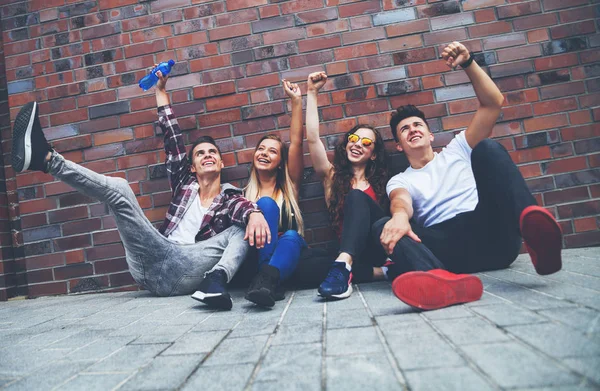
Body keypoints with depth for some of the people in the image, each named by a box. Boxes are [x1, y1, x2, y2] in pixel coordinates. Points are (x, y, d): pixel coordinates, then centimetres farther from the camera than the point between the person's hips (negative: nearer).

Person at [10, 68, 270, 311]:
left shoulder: (230, 199, 11)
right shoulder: (184, 184, 20)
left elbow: (244, 207, -16)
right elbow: (172, 137, 21)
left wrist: (255, 213, -41)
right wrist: (161, 91, 25)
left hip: (184, 273, -3)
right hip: (150, 263, 4)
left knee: (240, 230, -24)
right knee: (118, 188, -5)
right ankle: (46, 158, -17)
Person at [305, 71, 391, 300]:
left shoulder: (380, 182, 19)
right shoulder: (332, 175, 16)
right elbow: (312, 138, 5)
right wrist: (312, 93, 6)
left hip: (381, 246, -1)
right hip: (351, 250, 1)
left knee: (356, 197, -29)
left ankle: (343, 267, -48)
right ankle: (378, 272, -34)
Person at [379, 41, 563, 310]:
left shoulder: (457, 151, 27)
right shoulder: (399, 181, 21)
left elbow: (493, 102, 17)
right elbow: (401, 200, -6)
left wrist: (468, 63, 5)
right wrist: (400, 215, -32)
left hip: (492, 235, 1)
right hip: (450, 250, 0)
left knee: (487, 148, -18)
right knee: (384, 227, -27)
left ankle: (532, 224, -47)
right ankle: (442, 280, -60)